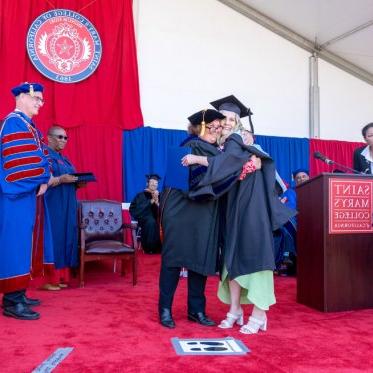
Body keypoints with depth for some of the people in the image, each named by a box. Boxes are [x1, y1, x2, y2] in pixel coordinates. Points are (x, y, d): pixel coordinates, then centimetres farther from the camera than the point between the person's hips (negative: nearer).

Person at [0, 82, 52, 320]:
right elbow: (21, 160, -20)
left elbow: (40, 155, 16)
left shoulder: (27, 124, 19)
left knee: (21, 240, 12)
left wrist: (44, 179, 1)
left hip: (26, 191, 10)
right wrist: (42, 179, -10)